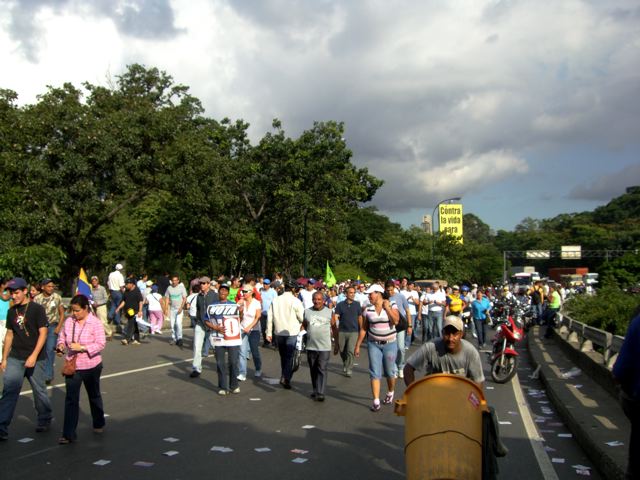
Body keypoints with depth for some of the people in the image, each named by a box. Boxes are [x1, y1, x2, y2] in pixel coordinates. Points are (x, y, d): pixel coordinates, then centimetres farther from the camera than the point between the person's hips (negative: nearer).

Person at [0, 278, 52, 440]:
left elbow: (43, 334, -11)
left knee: (39, 391, 7)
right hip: (15, 358, 4)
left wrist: (34, 356, -19)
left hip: (35, 359, -4)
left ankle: (45, 420, 26)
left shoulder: (37, 309, -7)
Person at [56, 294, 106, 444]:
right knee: (71, 399, -3)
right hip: (72, 366, 2)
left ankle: (98, 424, 39)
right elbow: (62, 336, 11)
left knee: (94, 396, 18)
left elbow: (101, 344, -18)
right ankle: (68, 434, 1)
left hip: (91, 366, -2)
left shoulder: (95, 323, -14)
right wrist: (60, 345, -11)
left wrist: (82, 347, -28)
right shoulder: (69, 321, -2)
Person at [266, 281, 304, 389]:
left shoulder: (275, 300, 5)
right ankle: (286, 378, -12)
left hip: (279, 333, 5)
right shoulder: (295, 301, -10)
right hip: (292, 333, -5)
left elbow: (270, 318, 5)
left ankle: (284, 378, 24)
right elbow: (302, 318, -9)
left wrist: (269, 332, 10)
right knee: (290, 357, 0)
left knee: (283, 356, 17)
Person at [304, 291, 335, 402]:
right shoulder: (307, 312, 5)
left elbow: (334, 328, 7)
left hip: (324, 347, -3)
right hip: (311, 346, 3)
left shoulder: (329, 312, 0)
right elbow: (304, 325, 18)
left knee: (322, 370, -7)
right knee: (313, 370, 13)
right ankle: (315, 390, 27)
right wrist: (310, 334, 9)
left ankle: (320, 393, -7)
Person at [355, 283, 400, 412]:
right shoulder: (368, 309, 1)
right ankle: (376, 401, -1)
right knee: (375, 372, -3)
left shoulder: (392, 304, -5)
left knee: (389, 372, 9)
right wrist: (357, 346, 4)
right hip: (373, 344, 2)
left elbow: (396, 321, -18)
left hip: (389, 343, -1)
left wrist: (387, 307, -18)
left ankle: (390, 393, 35)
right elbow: (363, 328, 5)